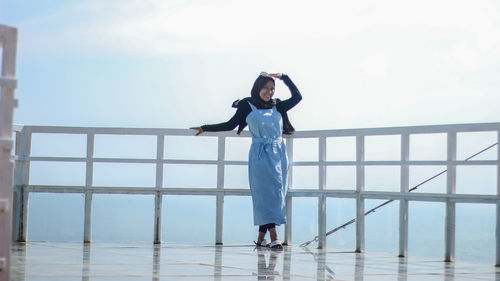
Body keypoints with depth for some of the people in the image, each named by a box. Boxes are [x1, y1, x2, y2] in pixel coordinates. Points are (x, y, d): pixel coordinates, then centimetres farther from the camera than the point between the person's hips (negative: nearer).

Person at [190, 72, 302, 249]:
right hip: (260, 156, -4)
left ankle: (261, 237, 4)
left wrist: (283, 77, 9)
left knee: (277, 192, -1)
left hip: (279, 154, 4)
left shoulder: (277, 107, 15)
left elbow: (297, 96, 13)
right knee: (268, 190, -13)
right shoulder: (248, 106, 6)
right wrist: (205, 128, 9)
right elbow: (231, 125, 10)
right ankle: (274, 236, -19)